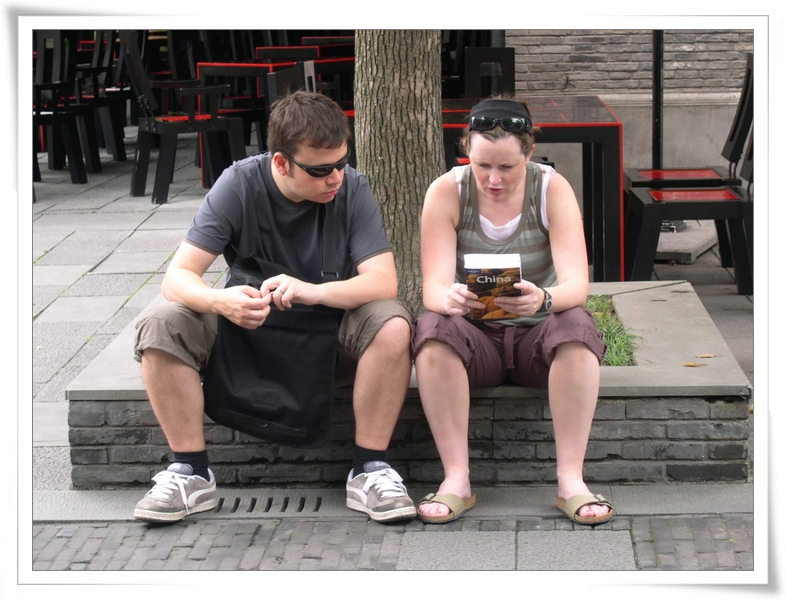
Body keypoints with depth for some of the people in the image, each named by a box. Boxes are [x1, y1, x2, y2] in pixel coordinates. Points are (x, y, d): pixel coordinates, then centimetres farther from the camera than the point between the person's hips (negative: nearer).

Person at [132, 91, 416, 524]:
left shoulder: (352, 189, -13)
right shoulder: (240, 185, -14)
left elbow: (383, 281, -23)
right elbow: (177, 277, -19)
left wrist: (314, 292, -42)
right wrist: (220, 301, -43)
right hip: (249, 327, 1)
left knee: (392, 326, -32)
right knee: (160, 328, -25)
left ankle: (370, 470, -20)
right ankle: (191, 472, -14)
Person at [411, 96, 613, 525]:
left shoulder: (553, 189, -11)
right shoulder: (446, 193, -9)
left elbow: (577, 285, -21)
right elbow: (433, 288, -18)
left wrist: (544, 299, -45)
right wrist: (450, 298, -44)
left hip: (539, 336, 0)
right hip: (474, 337, 0)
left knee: (577, 326, -32)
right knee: (433, 329, -32)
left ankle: (571, 479, -31)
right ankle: (456, 479, -31)